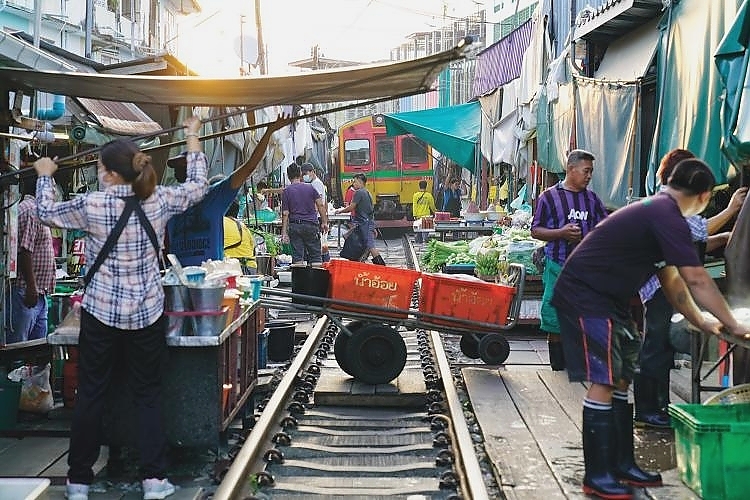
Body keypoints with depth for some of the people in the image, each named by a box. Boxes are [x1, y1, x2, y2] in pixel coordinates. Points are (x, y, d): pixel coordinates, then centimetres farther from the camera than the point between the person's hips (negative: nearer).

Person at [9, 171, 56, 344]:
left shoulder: (38, 210, 20)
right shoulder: (30, 210, -13)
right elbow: (24, 251, -21)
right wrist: (31, 286, -23)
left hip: (39, 293, 10)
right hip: (27, 291, -10)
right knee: (17, 343, -6)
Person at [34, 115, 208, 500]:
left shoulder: (92, 205, -12)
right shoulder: (159, 200, -6)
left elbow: (46, 212, 6)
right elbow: (197, 186, 13)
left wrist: (45, 176, 24)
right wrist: (192, 138, 24)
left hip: (101, 311, -2)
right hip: (147, 313, 2)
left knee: (90, 395, 10)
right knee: (148, 395, 9)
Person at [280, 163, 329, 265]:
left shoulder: (286, 191, -1)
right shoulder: (310, 187, 3)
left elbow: (285, 214, -4)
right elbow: (320, 205, -2)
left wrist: (284, 232, -2)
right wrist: (324, 222, 5)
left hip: (295, 225, 0)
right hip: (311, 224, 0)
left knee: (297, 256, 3)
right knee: (315, 255, 5)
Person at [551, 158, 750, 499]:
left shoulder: (658, 212, 14)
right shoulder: (667, 216, -19)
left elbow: (671, 280, 20)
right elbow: (696, 280, -19)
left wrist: (700, 322, 19)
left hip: (607, 301, 11)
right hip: (584, 296, -11)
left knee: (620, 379, 12)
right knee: (603, 382, -9)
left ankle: (622, 465, 20)